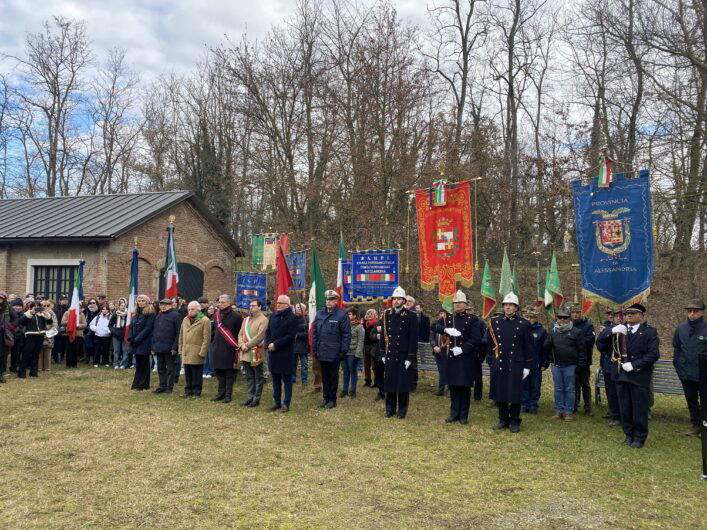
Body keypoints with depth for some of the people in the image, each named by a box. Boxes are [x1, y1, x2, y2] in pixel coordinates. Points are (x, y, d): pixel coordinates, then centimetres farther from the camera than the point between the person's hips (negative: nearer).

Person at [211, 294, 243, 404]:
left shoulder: (236, 316, -8)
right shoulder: (216, 315, 10)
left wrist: (237, 346, -9)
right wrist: (214, 341, 13)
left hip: (230, 350, -6)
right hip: (217, 349, 6)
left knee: (230, 373, 3)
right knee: (219, 372, 12)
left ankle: (228, 395, 10)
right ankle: (221, 393, 24)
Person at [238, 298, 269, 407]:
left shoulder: (263, 320, -8)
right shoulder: (246, 319, 14)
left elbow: (260, 336, -16)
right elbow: (240, 334, 12)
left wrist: (248, 345, -15)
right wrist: (242, 345, -6)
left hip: (256, 353, -7)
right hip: (245, 354, 7)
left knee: (258, 377, 3)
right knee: (249, 377, 14)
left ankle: (256, 398, 10)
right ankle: (250, 396, 22)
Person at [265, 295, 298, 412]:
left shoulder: (292, 318, -9)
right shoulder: (273, 316, 10)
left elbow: (290, 336, -16)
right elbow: (267, 332, 12)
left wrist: (275, 344, -17)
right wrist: (269, 343, -7)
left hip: (285, 353, -6)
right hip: (273, 352, 6)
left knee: (286, 379, 2)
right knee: (275, 379, 13)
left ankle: (286, 404, 9)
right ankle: (277, 402, 22)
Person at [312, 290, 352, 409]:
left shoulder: (342, 314, -9)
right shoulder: (320, 313, 6)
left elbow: (346, 334, -10)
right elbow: (315, 332, 10)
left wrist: (343, 351, -13)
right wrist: (314, 349, 7)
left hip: (334, 353, -4)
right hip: (322, 353, 5)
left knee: (333, 376, 8)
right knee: (324, 376, 14)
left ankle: (332, 399, 18)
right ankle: (325, 398, 25)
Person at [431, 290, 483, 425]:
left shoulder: (472, 319, -1)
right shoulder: (448, 317, 9)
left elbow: (476, 338, -8)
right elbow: (434, 326, -3)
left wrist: (462, 349, -18)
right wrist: (446, 329, -21)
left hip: (466, 357, -3)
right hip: (450, 357, 3)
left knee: (465, 387, 3)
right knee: (453, 386, 8)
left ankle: (463, 416, 14)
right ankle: (454, 414, 19)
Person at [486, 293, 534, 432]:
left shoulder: (524, 324, -1)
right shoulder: (495, 322, 5)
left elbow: (529, 347, 1)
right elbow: (489, 344, 10)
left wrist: (527, 366, -1)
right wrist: (491, 362, 8)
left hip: (516, 365, -2)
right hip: (498, 364, 2)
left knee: (515, 394, 3)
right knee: (500, 393, 8)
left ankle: (514, 421, 17)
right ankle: (503, 419, 22)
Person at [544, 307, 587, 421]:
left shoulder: (576, 332, -3)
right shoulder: (552, 331, 7)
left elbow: (582, 349, -4)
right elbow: (546, 347, 7)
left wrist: (581, 364, -8)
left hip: (570, 365, -3)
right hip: (556, 365, 3)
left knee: (569, 389, 4)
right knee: (558, 389, 10)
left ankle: (569, 412, 13)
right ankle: (559, 410, 19)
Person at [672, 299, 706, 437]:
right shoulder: (681, 328, 0)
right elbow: (676, 348, 8)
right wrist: (678, 366, 5)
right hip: (686, 373, 4)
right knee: (691, 401, 15)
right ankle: (696, 425, 28)